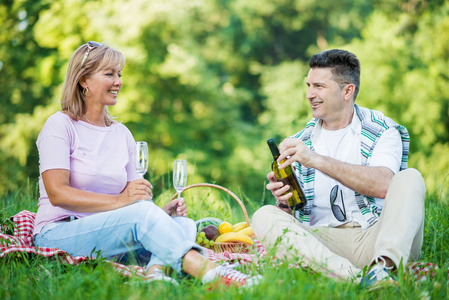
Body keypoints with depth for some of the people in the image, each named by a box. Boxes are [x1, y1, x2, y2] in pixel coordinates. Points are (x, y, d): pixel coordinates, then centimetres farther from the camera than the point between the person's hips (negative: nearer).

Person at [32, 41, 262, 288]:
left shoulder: (122, 134, 15)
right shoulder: (60, 125, -4)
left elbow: (132, 197, 12)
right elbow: (57, 193, -17)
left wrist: (161, 211, -11)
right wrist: (120, 200, -28)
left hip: (107, 235, 6)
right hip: (56, 235, -6)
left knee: (183, 224, -19)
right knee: (141, 210, -32)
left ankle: (156, 270, -48)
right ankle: (210, 274, -47)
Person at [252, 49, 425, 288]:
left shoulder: (383, 131, 3)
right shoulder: (298, 144, 14)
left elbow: (383, 185, -19)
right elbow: (291, 216, 13)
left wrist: (319, 161, -24)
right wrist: (284, 202, -12)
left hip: (374, 236, -2)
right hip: (324, 240, 2)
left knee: (410, 178, -22)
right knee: (264, 217, -20)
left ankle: (383, 266, -44)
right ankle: (348, 276, -40)